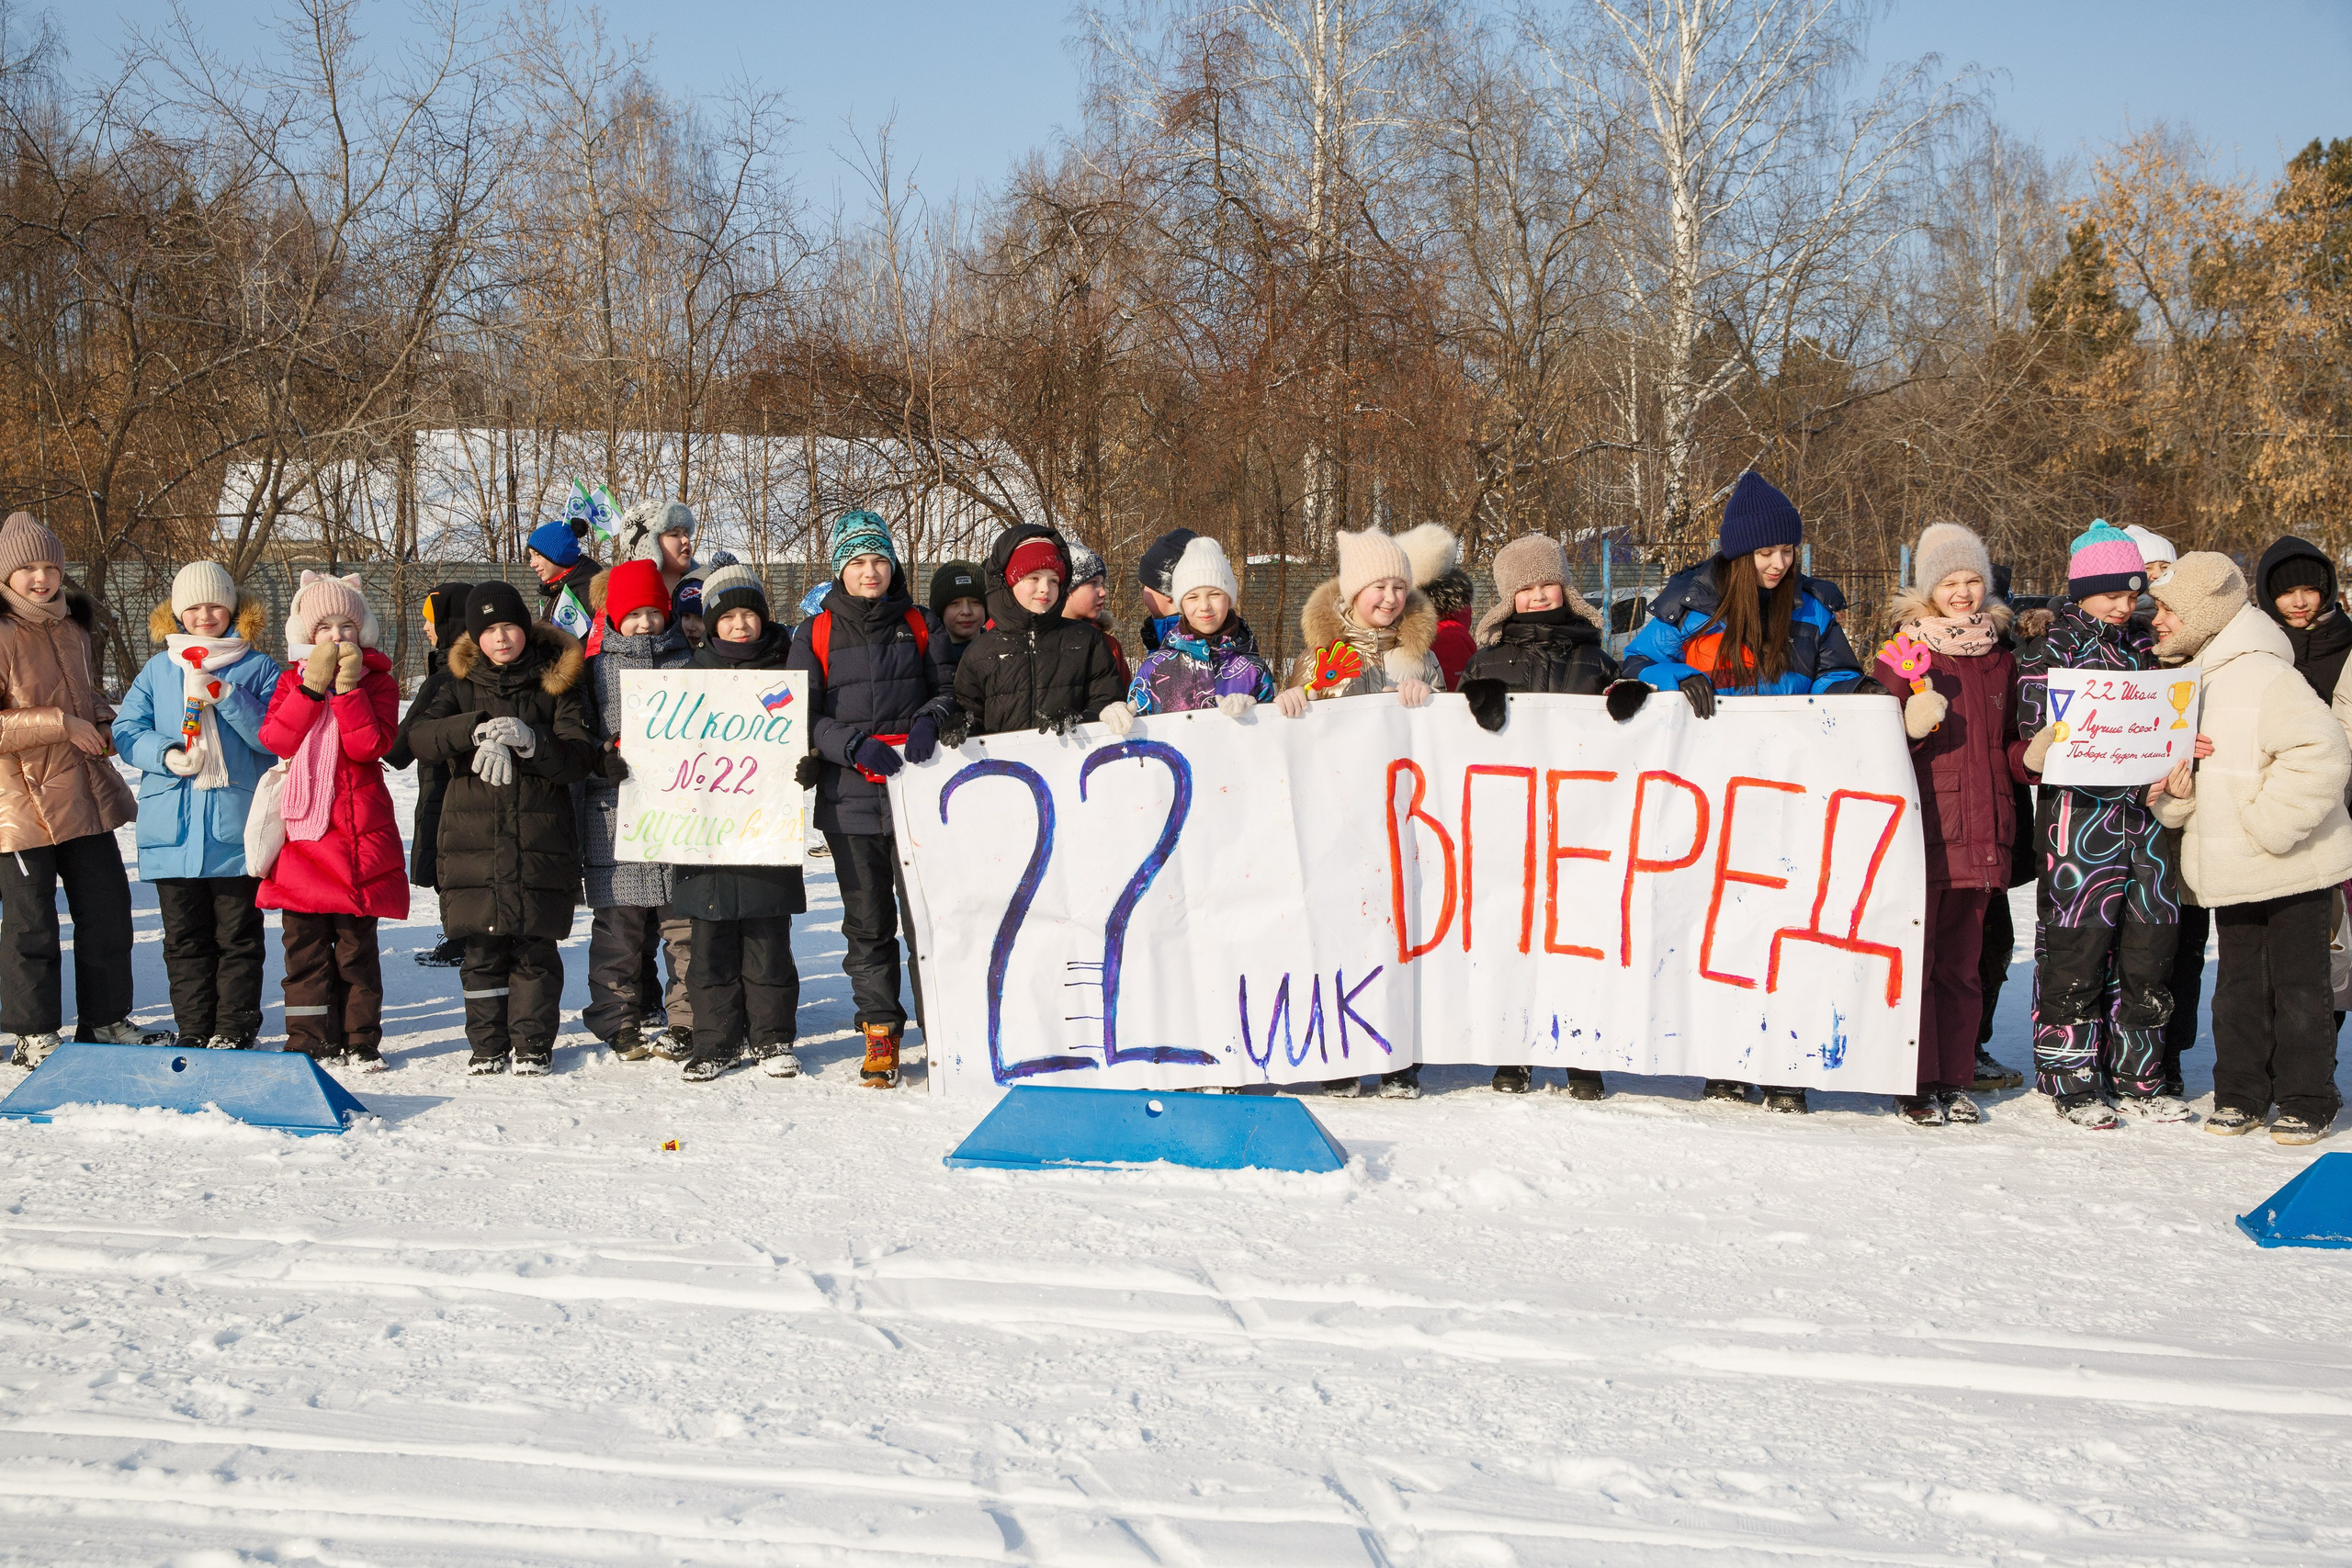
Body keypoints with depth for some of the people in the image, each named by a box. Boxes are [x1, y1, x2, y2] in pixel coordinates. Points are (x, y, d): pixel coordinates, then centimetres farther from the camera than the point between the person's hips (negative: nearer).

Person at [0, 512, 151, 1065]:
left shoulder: (74, 626, 11)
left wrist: (100, 718, 5)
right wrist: (61, 724, -21)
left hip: (85, 792, 7)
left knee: (107, 906, 12)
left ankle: (105, 1019, 25)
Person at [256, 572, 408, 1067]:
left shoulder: (377, 680, 3)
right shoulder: (293, 681, 11)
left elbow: (370, 746, -11)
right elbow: (276, 738, -6)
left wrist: (347, 687, -15)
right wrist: (314, 686, -11)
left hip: (358, 832, -2)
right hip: (302, 831, 2)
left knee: (356, 943, 1)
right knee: (304, 942, 3)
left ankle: (361, 1040, 9)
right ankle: (310, 1041, 9)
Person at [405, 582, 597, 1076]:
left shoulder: (557, 685, 6)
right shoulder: (462, 686, 11)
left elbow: (579, 758, -4)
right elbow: (420, 737, -7)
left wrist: (528, 741, -20)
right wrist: (476, 729, -22)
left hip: (541, 842, -2)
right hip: (474, 838, 2)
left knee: (534, 948, 0)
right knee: (482, 950, 3)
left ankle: (534, 1045, 9)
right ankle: (488, 1045, 13)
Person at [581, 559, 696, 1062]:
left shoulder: (686, 661, 12)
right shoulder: (595, 663, 7)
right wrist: (606, 758, -13)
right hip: (616, 811, -1)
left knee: (686, 923, -2)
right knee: (619, 925, 1)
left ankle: (687, 1021, 6)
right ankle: (621, 1022, 10)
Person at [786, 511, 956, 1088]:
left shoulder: (919, 626, 10)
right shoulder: (816, 634, 7)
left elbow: (948, 688, 13)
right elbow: (802, 716, 2)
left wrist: (928, 721, -9)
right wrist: (854, 745, -13)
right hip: (851, 798, 0)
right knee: (867, 921, 3)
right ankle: (880, 1031, 13)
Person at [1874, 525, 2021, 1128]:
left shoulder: (1999, 659, 16)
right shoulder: (1903, 653, 0)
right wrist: (1910, 726, -22)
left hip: (1980, 832, 5)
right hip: (1919, 827, -5)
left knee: (1961, 962, 10)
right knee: (1913, 958, -4)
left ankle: (1953, 1079, 16)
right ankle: (1915, 1084, 2)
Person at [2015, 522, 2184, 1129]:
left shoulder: (2142, 647, 17)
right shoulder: (2050, 651, -1)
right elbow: (2036, 738, -6)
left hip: (2145, 808, 6)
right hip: (2080, 811, -6)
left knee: (2148, 941, 6)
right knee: (2077, 945, -5)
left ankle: (2137, 1075, 16)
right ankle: (2072, 1079, 5)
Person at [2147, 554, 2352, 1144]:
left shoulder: (2264, 675, -16)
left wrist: (2270, 824, -23)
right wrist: (2177, 791, -3)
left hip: (2293, 868, -8)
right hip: (2232, 871, 8)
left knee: (2298, 985, 1)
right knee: (2239, 985, 12)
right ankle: (2241, 1095, 21)